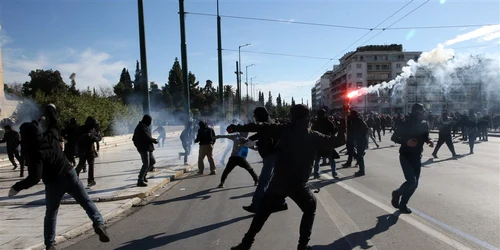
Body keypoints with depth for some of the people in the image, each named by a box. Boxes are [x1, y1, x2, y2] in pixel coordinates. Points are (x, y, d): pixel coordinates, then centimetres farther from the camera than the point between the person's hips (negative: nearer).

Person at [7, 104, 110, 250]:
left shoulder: (34, 152, -17)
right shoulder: (51, 136, -5)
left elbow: (35, 178, -23)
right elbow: (54, 123, 17)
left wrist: (17, 187, -11)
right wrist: (51, 110, 34)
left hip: (53, 183, -3)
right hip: (69, 174, 3)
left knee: (51, 214, 16)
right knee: (86, 201, 6)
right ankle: (98, 223, -17)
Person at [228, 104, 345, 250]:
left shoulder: (286, 129, -1)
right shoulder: (314, 136, -2)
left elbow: (262, 127, -5)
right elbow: (336, 142, 6)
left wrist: (238, 128, -3)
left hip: (278, 181, 2)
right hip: (298, 184, -1)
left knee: (262, 213, 17)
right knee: (310, 209, 24)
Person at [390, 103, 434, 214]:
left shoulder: (424, 124, 3)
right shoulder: (406, 124, -13)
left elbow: (425, 136, 16)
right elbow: (393, 137, -9)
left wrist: (428, 140, -7)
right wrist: (405, 141, -25)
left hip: (417, 157, 6)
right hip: (406, 156, -6)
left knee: (415, 183, 6)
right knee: (411, 181, -16)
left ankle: (403, 204, 22)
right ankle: (397, 193, 14)